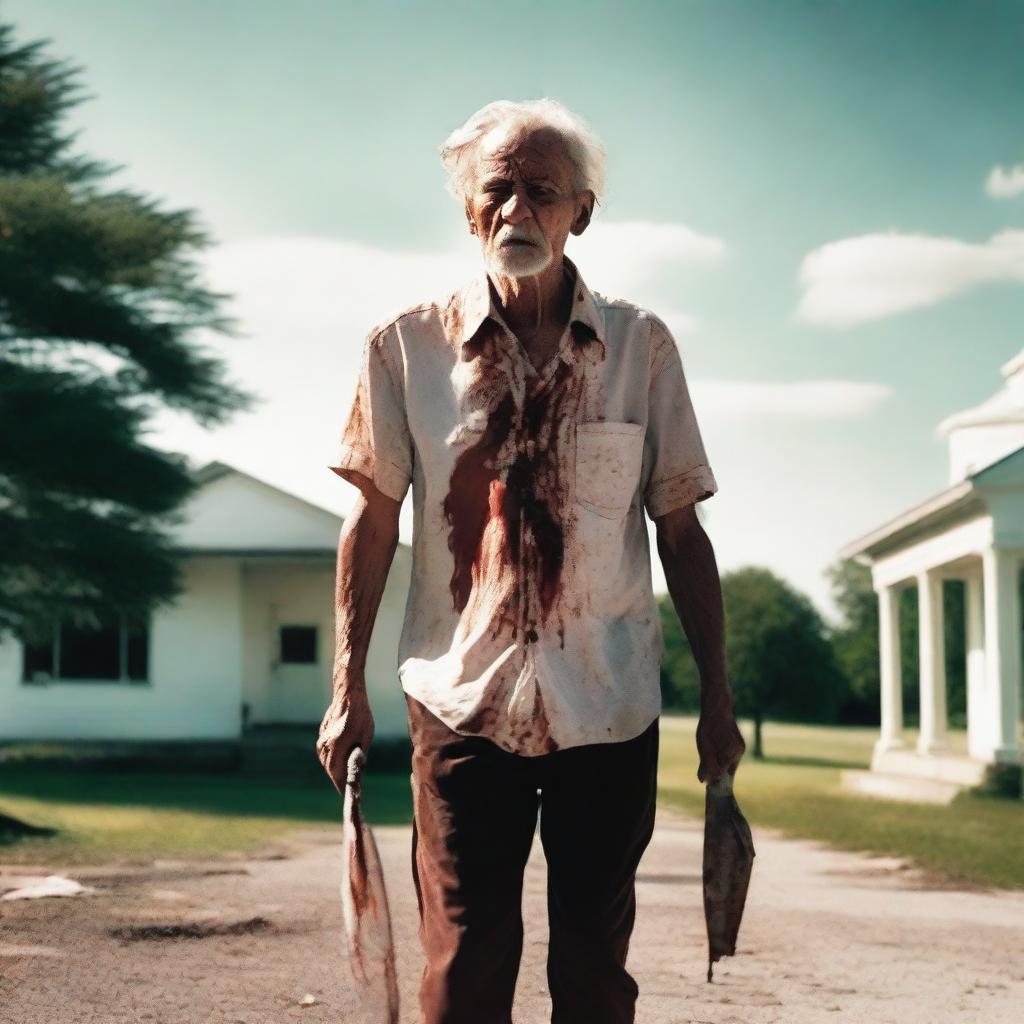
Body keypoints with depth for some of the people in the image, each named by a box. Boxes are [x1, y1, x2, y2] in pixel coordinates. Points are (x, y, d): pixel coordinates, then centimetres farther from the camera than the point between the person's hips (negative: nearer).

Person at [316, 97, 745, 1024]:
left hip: (610, 706, 1)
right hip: (463, 701, -1)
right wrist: (348, 687, 1)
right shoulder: (407, 347, 0)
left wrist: (717, 695, 4)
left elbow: (682, 533, 5)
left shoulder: (642, 347, 1)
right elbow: (373, 520, 4)